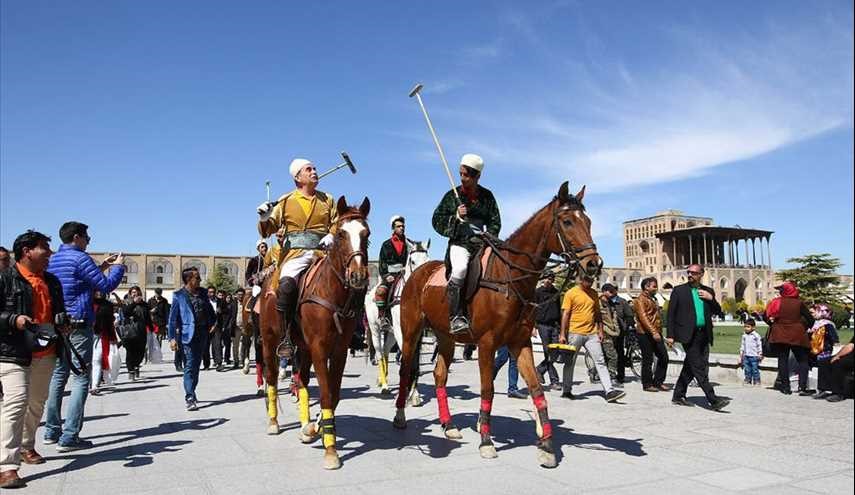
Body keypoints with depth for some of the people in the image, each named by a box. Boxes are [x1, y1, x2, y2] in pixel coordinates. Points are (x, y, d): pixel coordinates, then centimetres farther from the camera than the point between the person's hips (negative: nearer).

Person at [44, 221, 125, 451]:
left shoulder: (52, 260, 14)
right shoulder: (80, 258, -11)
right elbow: (106, 285, -10)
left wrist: (101, 267, 24)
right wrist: (118, 267, 6)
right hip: (79, 325, -8)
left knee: (58, 376, 15)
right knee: (81, 379, -5)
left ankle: (52, 431, 20)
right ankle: (69, 437, -7)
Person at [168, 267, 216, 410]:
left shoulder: (202, 292, 9)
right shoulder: (179, 296, -7)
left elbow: (209, 308, 21)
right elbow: (173, 318, -7)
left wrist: (213, 321, 11)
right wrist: (172, 337, -11)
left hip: (202, 333, 6)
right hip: (189, 334, -6)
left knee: (196, 365, 15)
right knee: (190, 366, -8)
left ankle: (191, 392, 29)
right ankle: (190, 398, -8)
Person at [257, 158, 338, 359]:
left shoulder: (327, 200, 20)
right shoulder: (286, 201, 13)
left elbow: (336, 222, 19)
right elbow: (267, 231, 11)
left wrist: (331, 236, -2)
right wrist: (264, 219, -11)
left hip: (322, 252, 2)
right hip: (295, 253, -2)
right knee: (286, 285, -31)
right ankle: (285, 338, -22)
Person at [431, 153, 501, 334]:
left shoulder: (487, 196, 14)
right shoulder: (452, 195, 11)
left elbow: (495, 221, 16)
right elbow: (437, 221, 10)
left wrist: (489, 235, -4)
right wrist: (455, 216, -6)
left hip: (483, 243, 3)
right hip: (459, 243, -3)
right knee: (459, 269, -33)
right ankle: (456, 317, -31)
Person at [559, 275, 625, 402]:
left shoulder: (594, 293, 11)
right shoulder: (571, 293, -5)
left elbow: (597, 313, 17)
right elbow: (565, 314, -7)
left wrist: (600, 330, 9)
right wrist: (562, 334, -12)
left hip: (592, 334, 4)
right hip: (575, 333, -4)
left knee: (600, 362, -4)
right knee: (570, 363, 8)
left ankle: (609, 391, -7)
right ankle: (566, 391, 20)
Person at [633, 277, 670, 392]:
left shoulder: (652, 299, 20)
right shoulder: (640, 300, -9)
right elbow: (643, 317, -20)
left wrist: (658, 332, 21)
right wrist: (653, 332, -27)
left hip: (656, 334, 9)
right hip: (645, 334, -9)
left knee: (664, 357, 5)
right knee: (648, 360, -3)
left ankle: (658, 382, 16)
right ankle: (647, 384, 7)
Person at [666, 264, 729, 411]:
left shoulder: (708, 292, 13)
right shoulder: (679, 290, 1)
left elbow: (718, 312, 14)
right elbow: (671, 314, -1)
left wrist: (711, 298, -4)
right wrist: (670, 335, -6)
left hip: (703, 335, 5)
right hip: (688, 335, -5)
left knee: (690, 367, 11)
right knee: (699, 368, -10)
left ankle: (678, 396, 21)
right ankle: (713, 400, -11)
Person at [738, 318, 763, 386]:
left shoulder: (756, 336, -5)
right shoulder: (744, 336, 10)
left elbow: (759, 346, -3)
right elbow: (742, 346, 17)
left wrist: (760, 354, -8)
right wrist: (741, 356, 17)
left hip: (754, 356, -5)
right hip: (746, 356, 5)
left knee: (755, 370, -2)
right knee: (747, 370, 7)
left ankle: (757, 382, 4)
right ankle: (748, 381, 14)